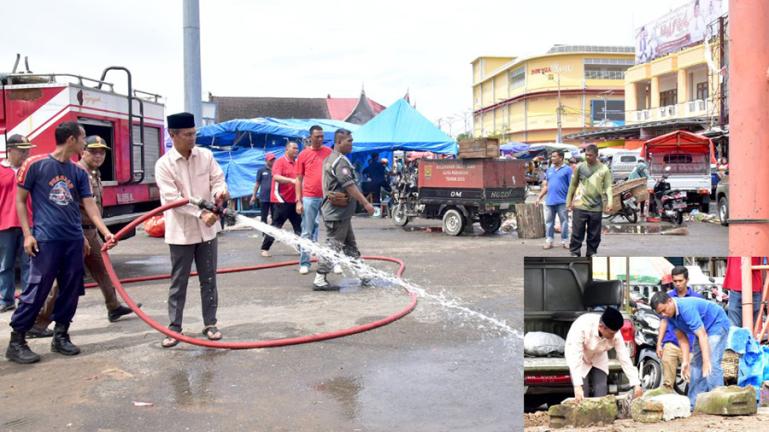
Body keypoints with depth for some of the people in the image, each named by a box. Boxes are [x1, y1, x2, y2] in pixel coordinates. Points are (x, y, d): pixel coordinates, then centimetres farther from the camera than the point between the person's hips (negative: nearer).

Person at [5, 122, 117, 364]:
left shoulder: (78, 172, 10)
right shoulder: (35, 164, -5)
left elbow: (89, 205, 7)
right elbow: (20, 200, -1)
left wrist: (106, 233, -5)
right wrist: (27, 234, -8)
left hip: (74, 240, 6)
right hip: (46, 240, -6)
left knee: (71, 291, 9)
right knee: (36, 291, -6)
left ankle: (60, 336, 22)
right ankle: (16, 341, 4)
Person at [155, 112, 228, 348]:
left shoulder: (206, 155, 1)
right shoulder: (164, 164, -10)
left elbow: (218, 178, 1)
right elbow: (172, 198, -17)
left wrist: (220, 191, -24)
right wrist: (200, 214, -27)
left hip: (207, 229, 3)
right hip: (181, 232, -3)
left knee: (209, 279, 11)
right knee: (178, 282, 4)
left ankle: (210, 324, 21)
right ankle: (174, 328, 13)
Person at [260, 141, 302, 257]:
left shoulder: (297, 163, 11)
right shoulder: (280, 162, -9)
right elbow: (276, 177, -24)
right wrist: (291, 180, -34)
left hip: (293, 200, 7)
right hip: (281, 200, -7)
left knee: (299, 226, 8)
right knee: (276, 226, -3)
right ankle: (265, 249, 6)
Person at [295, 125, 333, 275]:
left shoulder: (329, 152, 6)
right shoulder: (303, 155, 3)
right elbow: (299, 179, 5)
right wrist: (298, 201, -2)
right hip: (309, 198, -1)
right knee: (307, 232, 4)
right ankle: (304, 263, 10)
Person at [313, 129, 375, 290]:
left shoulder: (330, 159, 15)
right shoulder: (340, 161, -17)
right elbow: (349, 186, -23)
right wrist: (366, 203, -21)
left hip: (341, 212, 11)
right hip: (338, 212, -11)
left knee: (350, 245, 15)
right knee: (333, 245, -6)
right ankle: (319, 279, -3)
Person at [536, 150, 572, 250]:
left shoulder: (567, 170, -2)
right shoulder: (549, 170, 15)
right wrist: (539, 197, 11)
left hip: (562, 201, -5)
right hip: (549, 201, 5)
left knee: (564, 222, 3)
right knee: (549, 222, 7)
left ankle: (564, 241, 10)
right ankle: (549, 241, 12)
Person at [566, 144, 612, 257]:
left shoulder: (604, 169, 1)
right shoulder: (579, 166, 3)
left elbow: (608, 187, -2)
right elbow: (573, 184, 9)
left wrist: (609, 202, -16)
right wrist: (569, 200, 9)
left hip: (596, 207, 0)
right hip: (580, 206, 0)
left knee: (594, 234, 7)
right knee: (577, 232, -1)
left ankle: (591, 253, 19)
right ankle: (575, 253, 6)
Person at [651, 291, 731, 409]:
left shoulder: (687, 308, -35)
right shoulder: (669, 314, -8)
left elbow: (702, 335, -37)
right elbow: (682, 338, -3)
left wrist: (706, 361, -40)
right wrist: (685, 362, -10)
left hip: (717, 325, -9)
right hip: (702, 329, 9)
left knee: (712, 364, -22)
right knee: (695, 364, 6)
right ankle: (694, 404, 10)